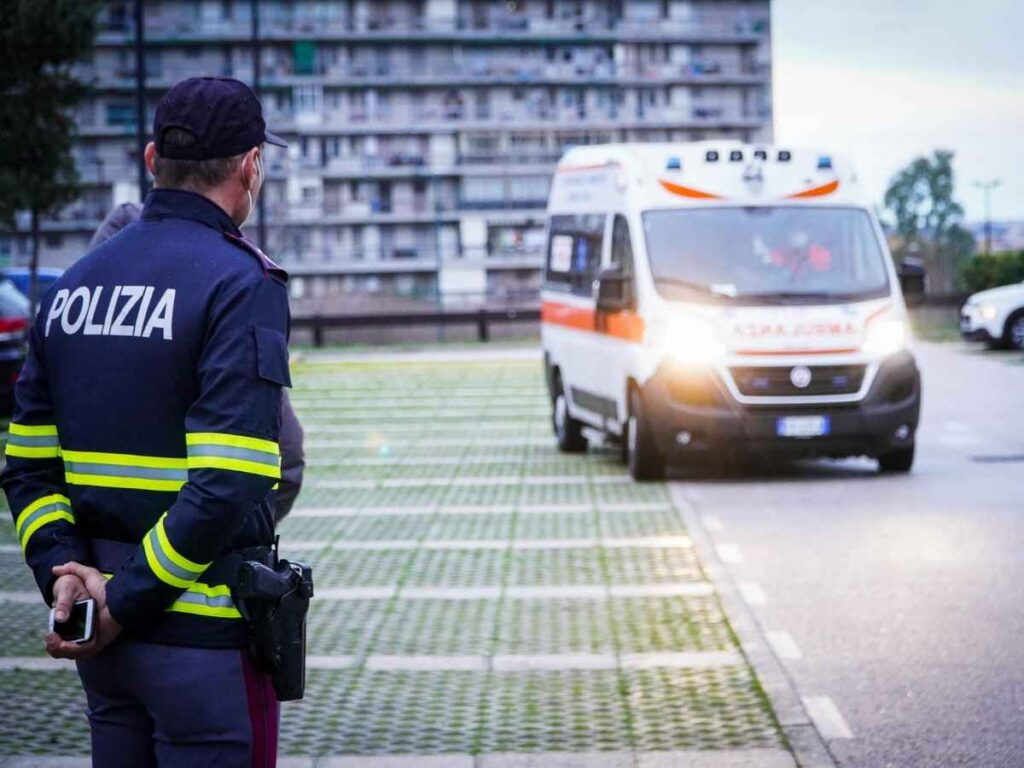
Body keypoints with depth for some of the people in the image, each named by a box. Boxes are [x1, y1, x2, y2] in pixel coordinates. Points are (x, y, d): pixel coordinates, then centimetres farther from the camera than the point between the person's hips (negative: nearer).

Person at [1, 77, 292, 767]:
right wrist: (130, 601, -16)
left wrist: (61, 568, -3)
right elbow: (228, 481, -22)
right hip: (204, 627, -7)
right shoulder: (242, 283, -12)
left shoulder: (74, 284, 10)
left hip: (101, 635, 7)